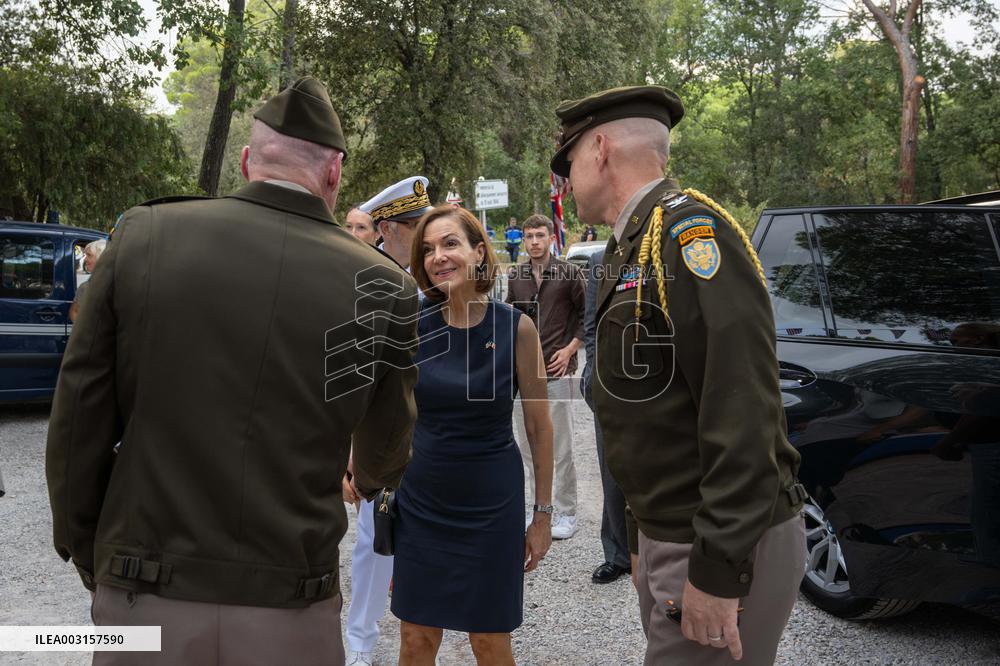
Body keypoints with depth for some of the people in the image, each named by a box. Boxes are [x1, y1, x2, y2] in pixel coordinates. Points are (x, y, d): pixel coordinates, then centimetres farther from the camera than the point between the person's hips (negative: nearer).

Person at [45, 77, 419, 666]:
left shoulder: (144, 235, -7)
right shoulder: (382, 287, -8)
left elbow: (79, 415, -2)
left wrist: (85, 550, 12)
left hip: (144, 599, 1)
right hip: (290, 617, 0)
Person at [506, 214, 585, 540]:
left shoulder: (569, 273, -2)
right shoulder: (515, 276, 10)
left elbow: (585, 314, 0)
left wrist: (570, 348, -8)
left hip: (556, 369, -5)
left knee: (561, 447, 1)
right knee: (528, 446, 11)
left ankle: (566, 513, 13)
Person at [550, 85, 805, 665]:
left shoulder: (688, 228, -17)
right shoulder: (633, 245, 11)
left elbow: (742, 409, -24)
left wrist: (719, 569, -23)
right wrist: (653, 543, 17)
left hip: (726, 548, -9)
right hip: (667, 534, 9)